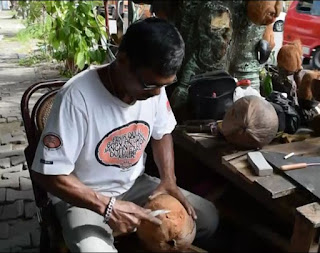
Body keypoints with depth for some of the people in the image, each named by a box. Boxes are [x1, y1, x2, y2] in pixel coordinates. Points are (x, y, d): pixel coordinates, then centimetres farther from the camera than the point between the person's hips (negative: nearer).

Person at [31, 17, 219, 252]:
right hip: (84, 198, -5)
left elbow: (161, 134, 7)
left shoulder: (153, 84, -12)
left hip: (134, 184, 5)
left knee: (208, 216, 1)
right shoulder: (77, 97, -29)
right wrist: (108, 206, -29)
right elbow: (49, 174, -24)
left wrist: (169, 179, -8)